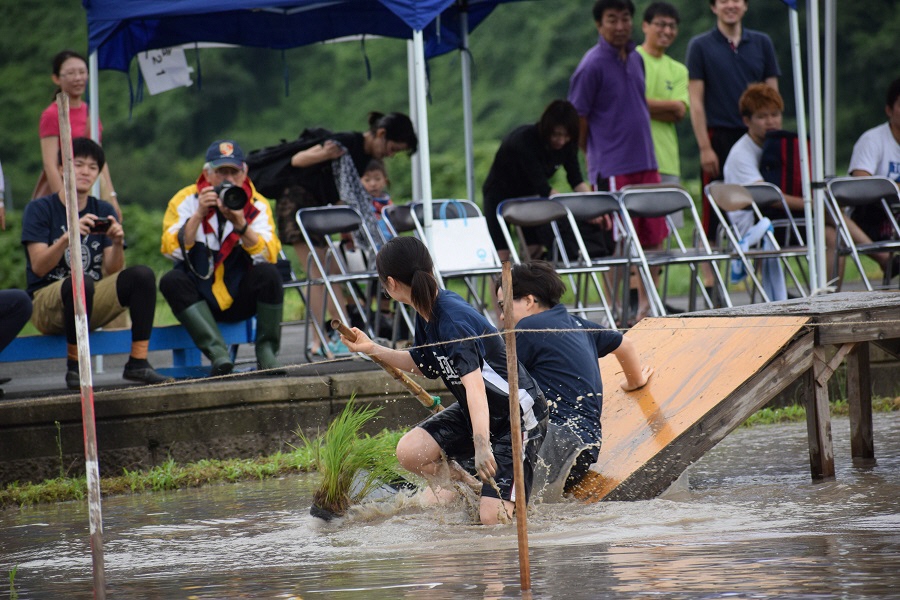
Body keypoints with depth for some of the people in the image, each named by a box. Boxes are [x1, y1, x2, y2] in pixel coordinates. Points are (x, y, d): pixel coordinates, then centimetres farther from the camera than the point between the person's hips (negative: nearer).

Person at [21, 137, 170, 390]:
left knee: (142, 275, -20)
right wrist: (68, 237, -29)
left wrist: (118, 244, -18)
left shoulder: (104, 211, 12)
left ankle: (138, 363, -21)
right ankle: (75, 367, -23)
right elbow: (38, 267, -13)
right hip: (46, 302, -4)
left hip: (93, 303, 4)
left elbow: (113, 272, 3)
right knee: (80, 282, -37)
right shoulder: (39, 209, 0)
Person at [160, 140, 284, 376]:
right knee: (171, 281, -29)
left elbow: (268, 256, -15)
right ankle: (218, 353, -35)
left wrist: (240, 224, -28)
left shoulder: (257, 205, 0)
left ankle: (267, 354, -15)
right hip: (200, 300, 0)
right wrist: (198, 215, -23)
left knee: (268, 274, -27)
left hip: (241, 301, 0)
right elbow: (173, 250, -15)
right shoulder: (185, 200, -3)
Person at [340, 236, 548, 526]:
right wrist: (372, 349, 9)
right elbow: (420, 364, 20)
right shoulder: (427, 314, 0)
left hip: (519, 417, -9)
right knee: (410, 451, -12)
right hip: (478, 414, 9)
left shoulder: (454, 320, -28)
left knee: (493, 518, -18)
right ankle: (463, 486, 13)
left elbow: (474, 384, -39)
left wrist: (481, 445, -49)